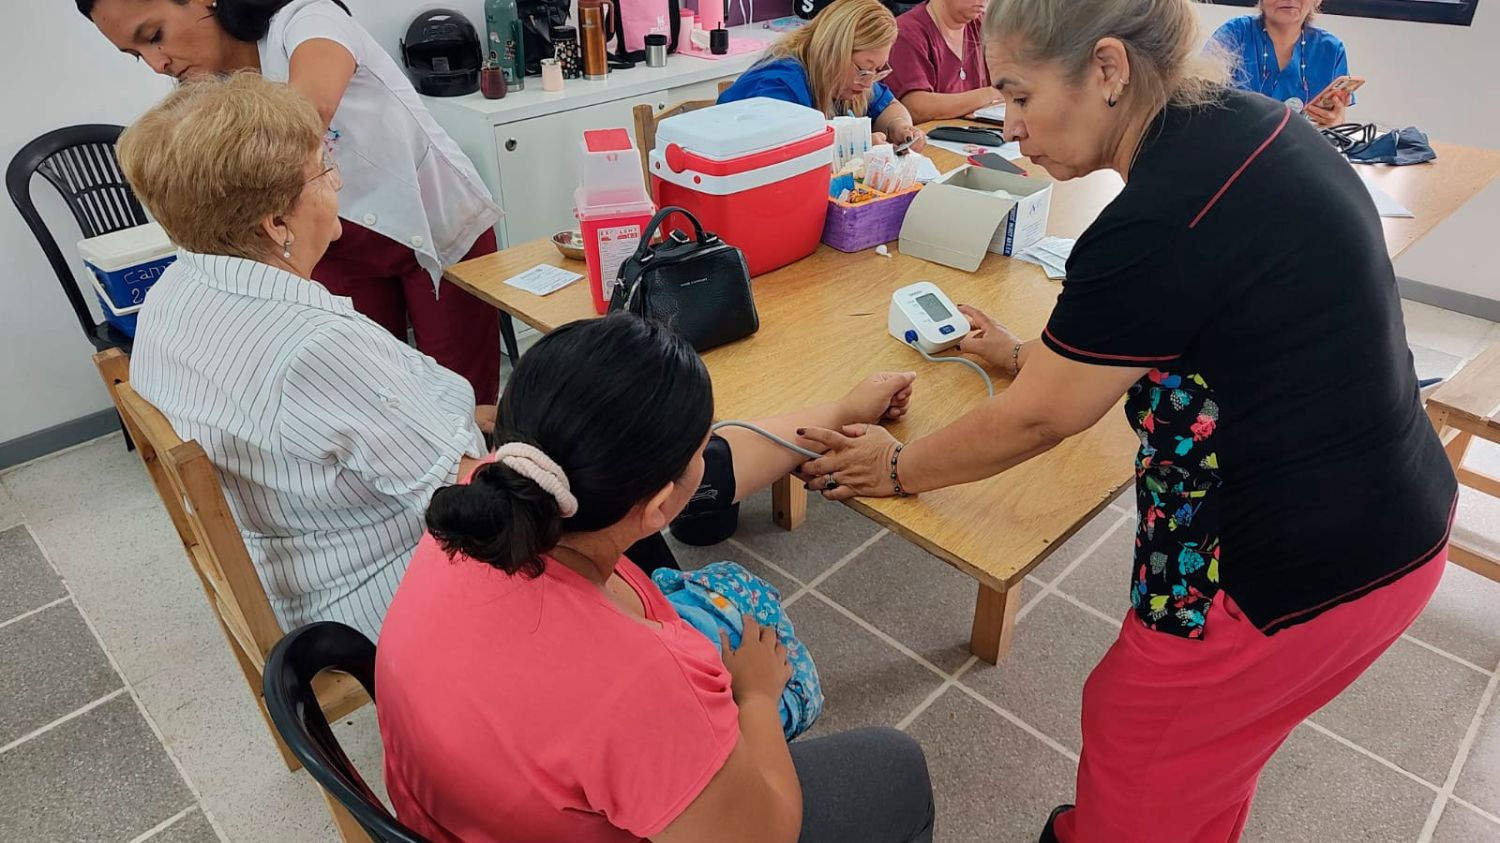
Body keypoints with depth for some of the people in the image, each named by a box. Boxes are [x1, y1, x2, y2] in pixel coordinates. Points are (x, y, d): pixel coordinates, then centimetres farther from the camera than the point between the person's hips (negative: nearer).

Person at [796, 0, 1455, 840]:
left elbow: (1035, 421, -16)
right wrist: (1036, 353, 17)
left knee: (1133, 745, 17)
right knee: (1209, 744, 29)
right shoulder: (1238, 120, -2)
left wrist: (900, 468, -1)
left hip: (1300, 572, -8)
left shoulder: (1157, 225, -29)